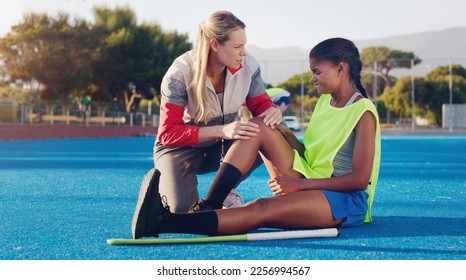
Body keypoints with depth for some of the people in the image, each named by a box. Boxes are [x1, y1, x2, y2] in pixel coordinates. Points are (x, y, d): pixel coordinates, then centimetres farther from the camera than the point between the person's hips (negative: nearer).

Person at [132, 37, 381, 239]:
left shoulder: (363, 112, -9)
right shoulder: (324, 101, 16)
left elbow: (360, 179, -16)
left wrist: (299, 184, -18)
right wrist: (282, 132, -2)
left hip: (346, 200, -8)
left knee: (261, 209, -35)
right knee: (258, 127, -10)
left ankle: (162, 222, -49)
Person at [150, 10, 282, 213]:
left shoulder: (248, 66, -17)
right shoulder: (180, 74, -27)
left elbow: (260, 104, -3)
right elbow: (169, 133, -28)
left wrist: (272, 112, -31)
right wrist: (221, 130, -42)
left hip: (223, 146, 4)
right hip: (182, 147, -4)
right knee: (181, 210, -28)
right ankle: (159, 182, 11)